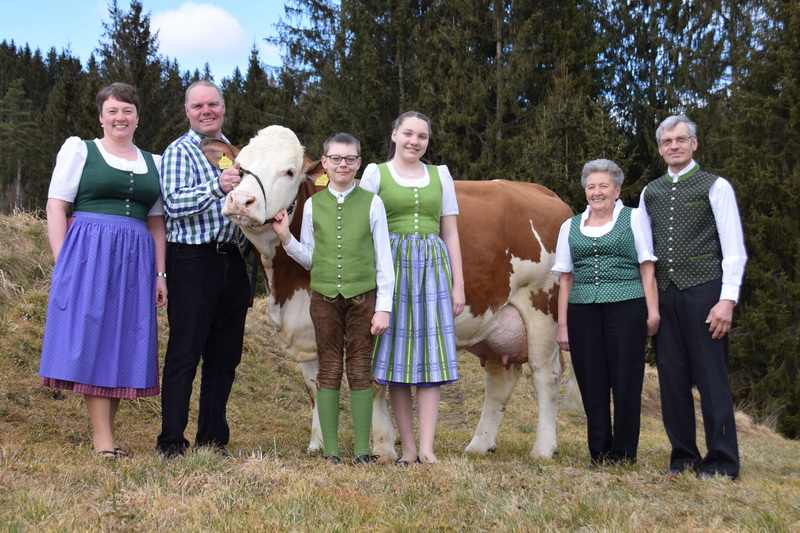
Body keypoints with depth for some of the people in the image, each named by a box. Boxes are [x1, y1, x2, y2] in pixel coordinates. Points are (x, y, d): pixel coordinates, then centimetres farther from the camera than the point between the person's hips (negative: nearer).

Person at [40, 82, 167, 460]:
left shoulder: (152, 163, 16)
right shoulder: (80, 150, 6)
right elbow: (56, 206, 0)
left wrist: (159, 273, 8)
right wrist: (63, 263, -10)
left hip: (135, 261, 4)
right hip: (88, 255, -4)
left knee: (124, 342, 3)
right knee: (92, 338, -5)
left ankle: (105, 433, 12)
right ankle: (103, 440, -3)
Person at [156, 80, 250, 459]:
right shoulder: (179, 151, -1)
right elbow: (175, 204, -15)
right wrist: (217, 187, -27)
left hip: (232, 260, 7)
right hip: (193, 261, -6)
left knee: (225, 356, 9)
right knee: (185, 353, -5)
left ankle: (213, 441, 18)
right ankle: (171, 444, 1)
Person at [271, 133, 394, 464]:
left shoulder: (372, 203, 2)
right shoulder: (312, 206, 7)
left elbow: (384, 260, 1)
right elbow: (309, 259, 12)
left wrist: (384, 308, -4)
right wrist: (285, 237, -4)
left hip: (363, 296, -2)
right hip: (324, 296, 2)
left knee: (360, 371, 2)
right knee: (328, 370, 5)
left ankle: (362, 451, 9)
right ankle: (330, 450, 12)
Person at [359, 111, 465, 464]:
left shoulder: (440, 176, 13)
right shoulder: (376, 174, 6)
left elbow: (451, 233, 12)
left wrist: (458, 285, 6)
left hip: (433, 266, 2)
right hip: (391, 266, -2)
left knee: (431, 354, -3)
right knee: (397, 353, 0)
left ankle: (427, 447, -1)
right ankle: (407, 447, 6)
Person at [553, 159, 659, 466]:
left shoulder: (633, 219, 8)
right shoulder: (570, 227, 15)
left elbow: (647, 268, 4)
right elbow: (566, 278, 14)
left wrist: (653, 311, -5)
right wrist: (562, 324, 9)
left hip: (626, 308, -3)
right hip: (583, 311, 3)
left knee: (625, 382, -3)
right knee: (591, 384, 3)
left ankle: (623, 454, 7)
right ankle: (599, 452, 13)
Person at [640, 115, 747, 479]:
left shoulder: (715, 187, 1)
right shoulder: (650, 193, 14)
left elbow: (734, 250, -4)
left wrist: (728, 300, -12)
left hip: (703, 292, -4)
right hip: (663, 295, 5)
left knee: (711, 378, -2)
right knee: (672, 378, 7)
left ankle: (721, 463, 6)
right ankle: (683, 457, 17)